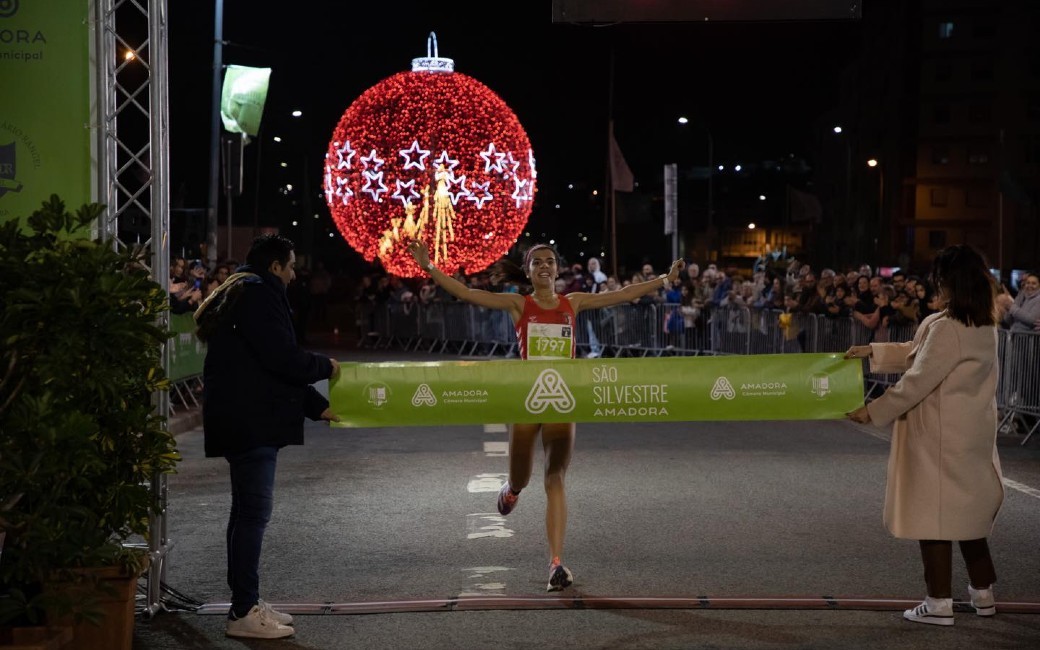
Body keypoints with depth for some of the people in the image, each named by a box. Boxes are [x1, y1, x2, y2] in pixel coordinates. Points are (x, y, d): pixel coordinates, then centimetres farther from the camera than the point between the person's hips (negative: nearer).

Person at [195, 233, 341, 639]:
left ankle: (246, 604, 20)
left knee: (248, 510, 14)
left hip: (244, 419, 11)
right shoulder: (259, 294, -12)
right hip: (250, 422, -11)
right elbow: (282, 358, -21)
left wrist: (316, 406, 21)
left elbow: (271, 365, 23)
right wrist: (325, 367, -3)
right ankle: (244, 613, -6)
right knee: (254, 511, -8)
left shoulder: (243, 294, 21)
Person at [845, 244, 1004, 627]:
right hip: (973, 432, 9)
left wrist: (874, 412, -10)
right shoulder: (984, 325, 8)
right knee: (967, 509, 18)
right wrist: (873, 352, 15)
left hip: (941, 437, -9)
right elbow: (919, 354, 16)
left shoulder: (947, 328, -22)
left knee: (934, 513, 0)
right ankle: (983, 593, 26)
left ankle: (939, 603, 6)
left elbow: (917, 380, -19)